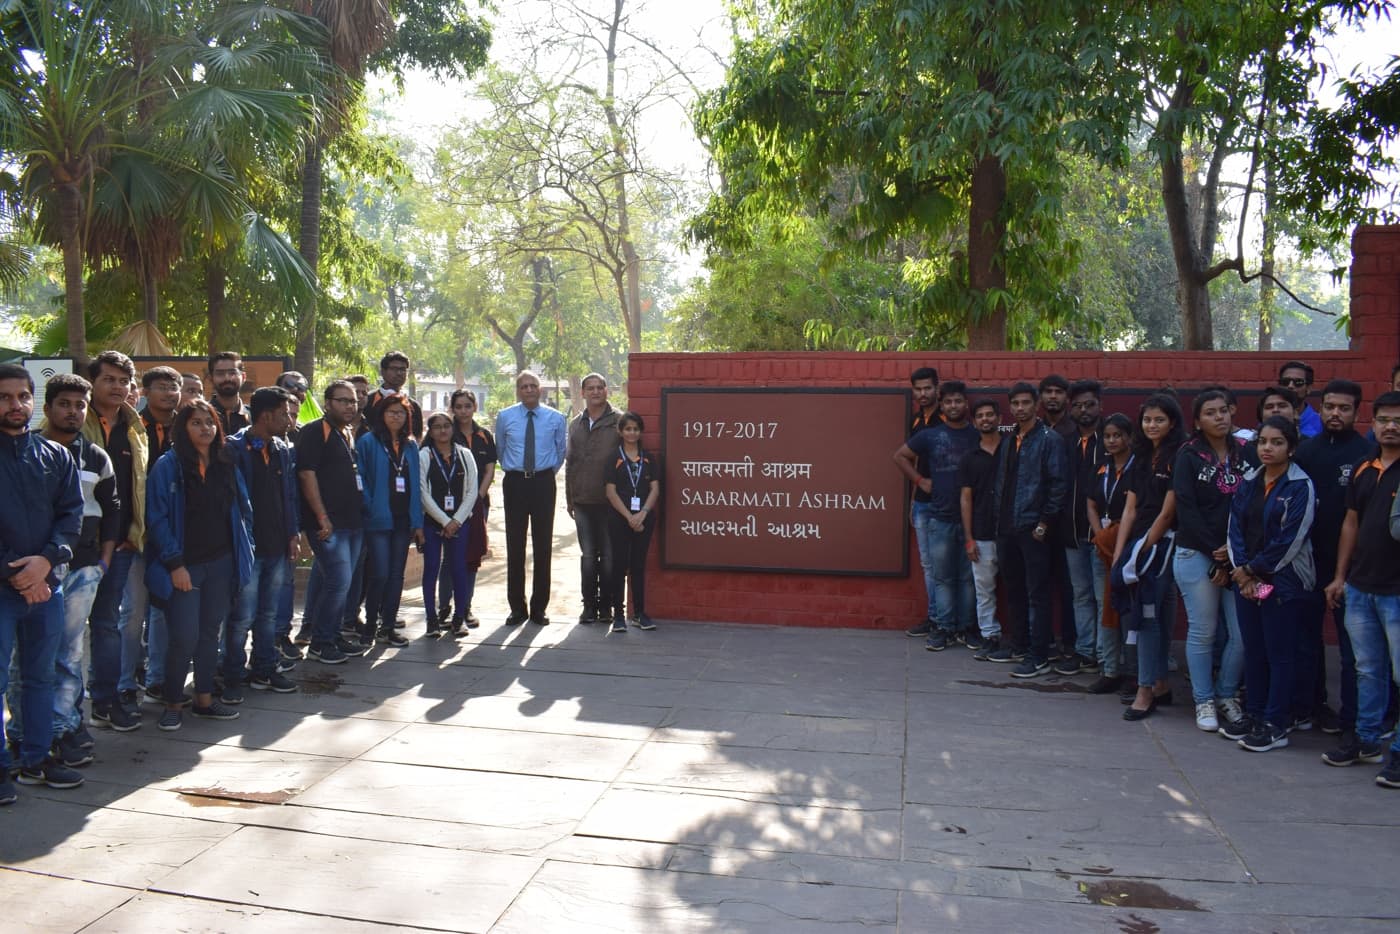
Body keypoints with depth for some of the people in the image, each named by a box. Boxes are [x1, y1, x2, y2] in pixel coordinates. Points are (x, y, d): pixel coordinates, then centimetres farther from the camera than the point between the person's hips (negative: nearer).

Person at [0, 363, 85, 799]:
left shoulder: (56, 456, 8)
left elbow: (71, 514, 3)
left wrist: (47, 559, -13)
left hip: (46, 583, 4)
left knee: (40, 676, 12)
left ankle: (36, 759, 23)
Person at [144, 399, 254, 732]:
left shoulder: (226, 465, 9)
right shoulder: (168, 466, -7)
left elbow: (243, 510, 14)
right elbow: (158, 518, -11)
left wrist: (243, 550, 6)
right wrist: (174, 563, -14)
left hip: (221, 564, 5)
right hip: (184, 566, -5)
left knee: (210, 632, 12)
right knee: (185, 637, -7)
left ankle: (204, 699, 22)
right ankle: (173, 703, 10)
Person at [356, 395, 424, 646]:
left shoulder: (410, 445, 12)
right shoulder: (368, 442, -2)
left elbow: (415, 484, 11)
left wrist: (418, 522, 7)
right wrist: (370, 509, -13)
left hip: (403, 520, 5)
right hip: (378, 519, -5)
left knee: (396, 574, 8)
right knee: (380, 574, -7)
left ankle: (387, 627, 17)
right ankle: (369, 625, 9)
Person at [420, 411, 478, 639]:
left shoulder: (465, 455, 6)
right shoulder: (423, 456, -1)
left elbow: (472, 491, 2)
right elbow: (423, 493, -6)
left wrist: (456, 521, -7)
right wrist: (444, 521, -10)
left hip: (460, 522, 1)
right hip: (432, 521, -1)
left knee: (459, 568, 0)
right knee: (431, 568, 0)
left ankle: (459, 618, 8)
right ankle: (431, 618, 7)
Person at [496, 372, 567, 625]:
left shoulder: (556, 419, 3)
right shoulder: (504, 417, 3)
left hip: (543, 483, 0)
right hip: (515, 483, 0)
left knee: (543, 546, 3)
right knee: (514, 546, 3)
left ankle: (539, 607, 12)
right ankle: (517, 608, 12)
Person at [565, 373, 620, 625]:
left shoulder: (617, 421, -3)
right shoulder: (576, 424, 13)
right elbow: (569, 462, 17)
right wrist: (569, 498, 14)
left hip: (608, 500, -4)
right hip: (582, 501, 4)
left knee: (608, 554, 3)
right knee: (588, 554, 7)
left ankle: (606, 605, 14)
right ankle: (589, 604, 15)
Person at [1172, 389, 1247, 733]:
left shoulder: (1243, 454, 7)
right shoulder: (1189, 456, -1)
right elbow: (1187, 510, -7)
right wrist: (1215, 554, -10)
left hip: (1237, 558, 3)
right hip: (1197, 557, -3)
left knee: (1243, 632, 0)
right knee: (1202, 633, 3)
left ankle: (1226, 695, 20)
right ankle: (1204, 701, 16)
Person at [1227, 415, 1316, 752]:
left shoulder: (1300, 487, -8)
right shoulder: (1248, 482, 10)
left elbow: (1290, 540, -13)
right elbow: (1235, 527, 6)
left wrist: (1254, 569, -9)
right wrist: (1242, 571, -7)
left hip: (1283, 582, -5)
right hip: (1246, 580, 6)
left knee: (1280, 654, 0)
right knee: (1253, 651, 12)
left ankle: (1276, 726, 8)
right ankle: (1254, 716, 22)